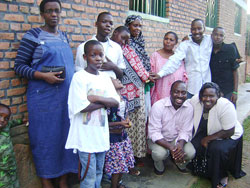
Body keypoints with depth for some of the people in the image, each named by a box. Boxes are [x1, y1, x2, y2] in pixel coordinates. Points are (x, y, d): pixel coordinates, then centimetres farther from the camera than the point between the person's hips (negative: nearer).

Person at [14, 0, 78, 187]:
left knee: (66, 135, 9)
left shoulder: (64, 36, 14)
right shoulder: (33, 35, -3)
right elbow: (19, 66, -5)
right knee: (45, 138, 3)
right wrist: (43, 76, -18)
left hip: (67, 96, 5)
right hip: (43, 98, -5)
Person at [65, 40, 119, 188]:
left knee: (99, 173, 19)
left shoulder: (105, 77, 8)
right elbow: (82, 107, -20)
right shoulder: (79, 77, -12)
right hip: (86, 134, -6)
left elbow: (116, 102, 0)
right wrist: (105, 102, -9)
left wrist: (98, 98, -16)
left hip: (102, 133, 6)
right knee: (89, 175, 3)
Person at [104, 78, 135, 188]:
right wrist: (120, 124, -23)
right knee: (117, 164, 1)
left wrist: (127, 121, -1)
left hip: (123, 134, 7)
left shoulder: (124, 100, 5)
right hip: (113, 137, -7)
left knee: (124, 162, 15)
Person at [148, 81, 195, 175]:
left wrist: (180, 145, -32)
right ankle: (158, 164, 7)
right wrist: (171, 147, -38)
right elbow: (154, 133, -25)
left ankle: (180, 163, 16)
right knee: (160, 153, -33)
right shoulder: (158, 106, -24)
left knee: (191, 152, -22)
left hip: (177, 138, 3)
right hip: (158, 139, -3)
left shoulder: (189, 108, -13)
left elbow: (185, 131, -9)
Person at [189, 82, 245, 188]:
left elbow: (229, 132, -25)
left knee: (217, 149, -31)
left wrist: (208, 139, -21)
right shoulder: (195, 101, -18)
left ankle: (222, 176, -2)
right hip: (205, 132, 5)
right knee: (193, 147, -17)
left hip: (227, 137, -4)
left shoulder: (226, 106, -30)